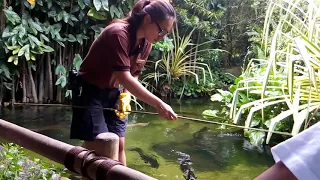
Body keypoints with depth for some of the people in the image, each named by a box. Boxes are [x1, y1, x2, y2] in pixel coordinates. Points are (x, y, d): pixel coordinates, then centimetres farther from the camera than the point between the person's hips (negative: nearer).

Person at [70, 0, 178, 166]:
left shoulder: (146, 44, -2)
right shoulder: (118, 33, -27)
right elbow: (124, 78, -33)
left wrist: (126, 96, -11)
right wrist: (159, 104, -35)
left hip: (113, 93, 7)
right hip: (89, 92, -7)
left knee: (118, 145, 6)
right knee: (97, 146, -10)